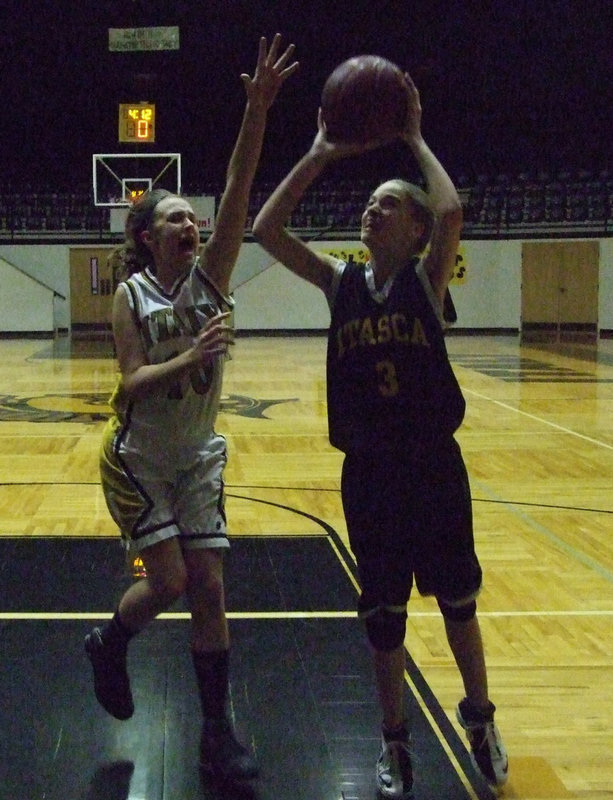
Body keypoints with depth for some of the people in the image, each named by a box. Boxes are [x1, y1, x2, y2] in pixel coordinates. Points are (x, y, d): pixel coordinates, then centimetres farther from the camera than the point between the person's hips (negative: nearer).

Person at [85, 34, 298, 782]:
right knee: (169, 580, -11)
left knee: (208, 590, 1)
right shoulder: (130, 295, -10)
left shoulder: (210, 275, -2)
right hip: (138, 459, -3)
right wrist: (194, 355, -33)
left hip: (198, 459, 4)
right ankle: (109, 644, 23)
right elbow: (133, 384, -19)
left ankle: (217, 733, 10)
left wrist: (258, 111, -26)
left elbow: (238, 192, -15)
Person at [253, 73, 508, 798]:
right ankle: (395, 741, 27)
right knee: (382, 612, 11)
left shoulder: (427, 278, -4)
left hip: (432, 464, -2)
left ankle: (480, 721, 34)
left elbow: (452, 210, -25)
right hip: (368, 470, 2)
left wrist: (415, 141, -12)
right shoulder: (341, 283, 2)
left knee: (457, 599, 12)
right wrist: (320, 156, -6)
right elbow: (266, 230, -7)